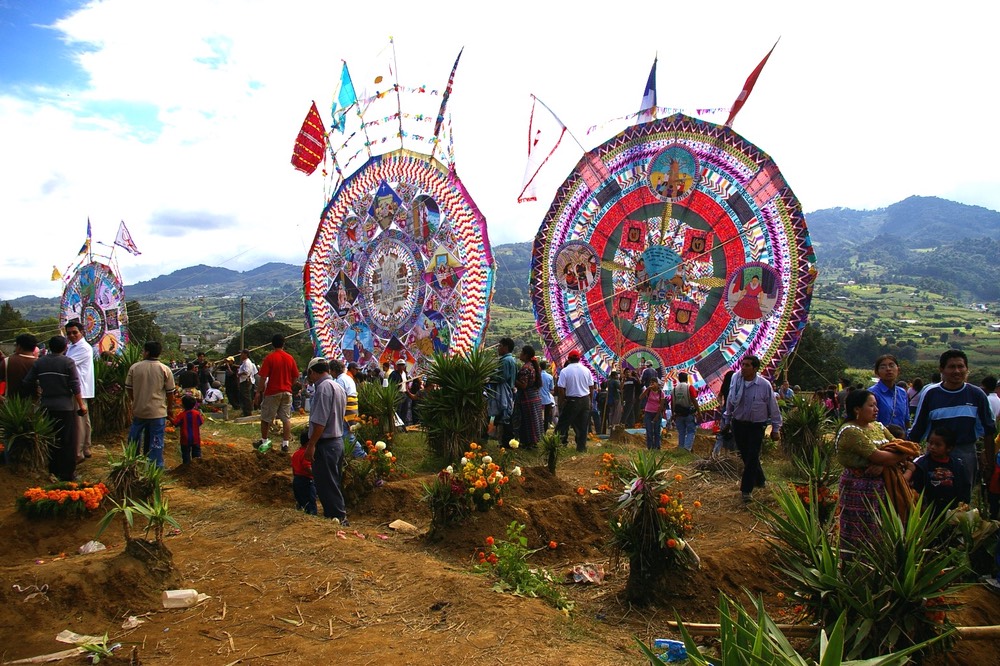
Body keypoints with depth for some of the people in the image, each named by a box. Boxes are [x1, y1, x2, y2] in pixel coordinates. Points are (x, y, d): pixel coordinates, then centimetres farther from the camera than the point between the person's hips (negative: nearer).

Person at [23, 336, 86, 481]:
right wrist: (81, 405, -3)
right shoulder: (68, 362, -10)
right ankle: (67, 473, 7)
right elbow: (75, 387, -11)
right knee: (67, 441, 4)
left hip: (47, 407, 4)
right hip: (66, 407, -4)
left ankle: (52, 471, 24)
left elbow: (27, 383, 1)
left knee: (50, 440, 16)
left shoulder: (39, 363, 1)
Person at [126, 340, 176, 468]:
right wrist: (169, 407, 13)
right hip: (157, 412, -2)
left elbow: (128, 389, 5)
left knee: (134, 439, 19)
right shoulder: (165, 370, -9)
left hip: (138, 410, 2)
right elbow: (170, 392, -3)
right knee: (156, 442, 4)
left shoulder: (134, 367, -4)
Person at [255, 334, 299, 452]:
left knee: (266, 418, 12)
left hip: (272, 392, -3)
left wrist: (259, 391, -4)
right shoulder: (290, 358, 1)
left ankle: (264, 441, 22)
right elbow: (295, 377, 6)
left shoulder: (269, 358, -10)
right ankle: (285, 443, 4)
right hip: (287, 392, 3)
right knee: (286, 418, 6)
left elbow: (263, 377, -12)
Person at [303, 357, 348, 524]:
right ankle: (339, 515, 25)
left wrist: (311, 445, -18)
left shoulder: (323, 387, -16)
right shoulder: (339, 387, 14)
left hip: (325, 444, -10)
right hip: (338, 440, 10)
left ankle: (337, 518, 2)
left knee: (326, 485, -1)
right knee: (333, 484, 18)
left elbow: (320, 421, -22)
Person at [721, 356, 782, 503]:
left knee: (752, 457, -6)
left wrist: (775, 429, 1)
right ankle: (759, 480, 36)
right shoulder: (736, 379, -5)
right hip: (738, 423, 3)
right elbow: (730, 401, 9)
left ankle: (746, 490, 2)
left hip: (756, 426, -3)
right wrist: (727, 421, 15)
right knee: (745, 456, 13)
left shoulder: (764, 385, -12)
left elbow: (773, 408, -2)